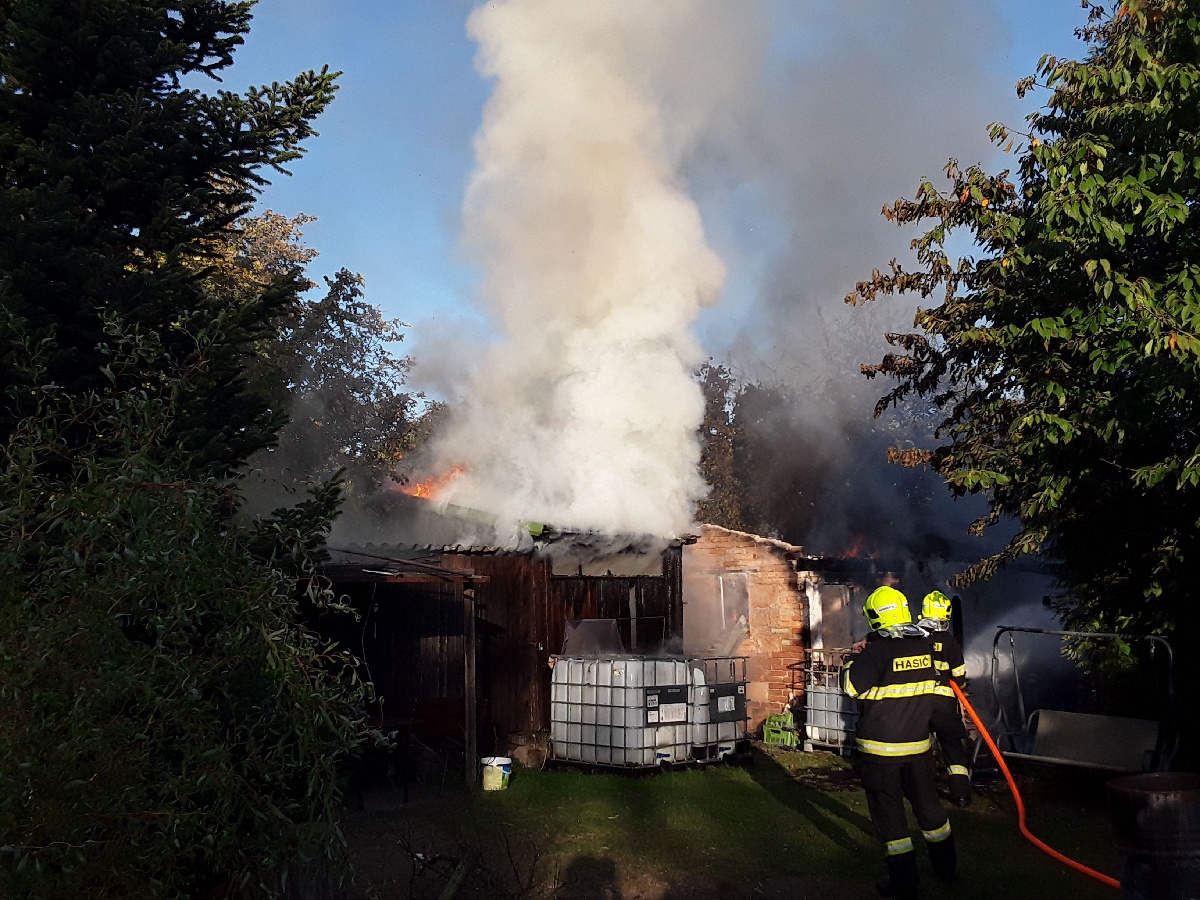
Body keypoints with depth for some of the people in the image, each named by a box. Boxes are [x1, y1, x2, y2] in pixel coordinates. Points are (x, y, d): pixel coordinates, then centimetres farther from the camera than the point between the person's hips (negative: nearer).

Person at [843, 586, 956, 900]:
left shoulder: (876, 650, -19)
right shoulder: (926, 646, 0)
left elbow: (852, 687, -23)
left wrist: (854, 659, -8)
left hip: (880, 750, -6)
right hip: (919, 745, 6)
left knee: (889, 812, 4)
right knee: (928, 804, 21)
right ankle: (945, 867, 35)